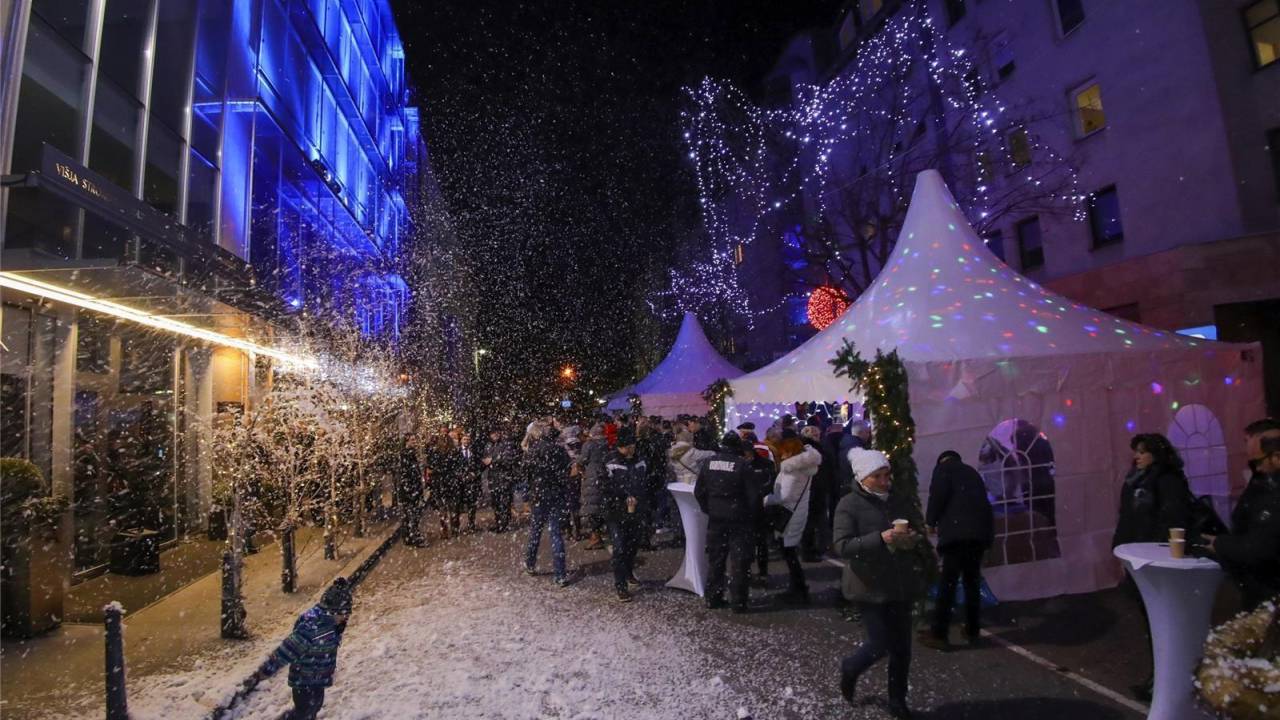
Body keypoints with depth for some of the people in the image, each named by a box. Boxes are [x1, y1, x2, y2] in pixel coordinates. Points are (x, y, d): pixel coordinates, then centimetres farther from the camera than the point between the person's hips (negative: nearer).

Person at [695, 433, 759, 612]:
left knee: (715, 560, 13)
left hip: (716, 519, 4)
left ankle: (713, 599, 20)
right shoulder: (742, 464, -13)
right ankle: (739, 602, 10)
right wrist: (751, 516, 3)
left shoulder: (708, 462, 0)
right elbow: (754, 494, -11)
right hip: (738, 519, -4)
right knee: (739, 561, 5)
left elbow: (698, 491, 5)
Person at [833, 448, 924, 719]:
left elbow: (921, 529, 13)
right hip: (870, 586, -5)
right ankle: (849, 670, 29)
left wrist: (912, 537, -11)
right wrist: (881, 538, -29)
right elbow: (842, 546, -19)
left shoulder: (900, 500, 3)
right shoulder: (849, 505, -12)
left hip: (900, 583, 5)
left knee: (902, 647, 12)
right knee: (881, 644, -3)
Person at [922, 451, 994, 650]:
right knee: (972, 582, 16)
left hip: (958, 532, -6)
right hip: (979, 531, 7)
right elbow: (980, 500, 21)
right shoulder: (972, 472, 27)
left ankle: (939, 635, -5)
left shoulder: (944, 467, 8)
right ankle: (972, 631, 22)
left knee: (948, 583, -6)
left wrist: (931, 522, 5)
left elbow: (937, 494, -7)